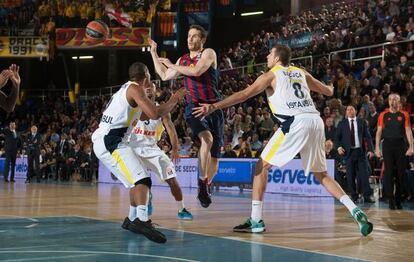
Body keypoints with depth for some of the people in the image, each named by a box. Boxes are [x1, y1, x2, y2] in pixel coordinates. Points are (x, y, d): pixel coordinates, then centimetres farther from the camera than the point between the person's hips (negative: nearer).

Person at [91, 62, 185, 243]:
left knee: (136, 179, 22)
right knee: (142, 179, -20)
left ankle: (132, 219, 30)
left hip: (104, 142, 10)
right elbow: (154, 114, -18)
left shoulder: (125, 89, 22)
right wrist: (174, 100, -4)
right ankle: (142, 221, -38)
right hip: (111, 142, -10)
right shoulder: (135, 89, -7)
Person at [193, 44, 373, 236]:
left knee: (262, 165, 5)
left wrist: (214, 106, -1)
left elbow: (244, 94, -1)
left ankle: (256, 221, -1)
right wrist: (329, 88, 61)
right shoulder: (301, 73, 25)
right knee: (321, 175, 18)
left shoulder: (271, 75, 10)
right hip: (316, 121, 6)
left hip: (296, 122, -6)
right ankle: (356, 212, 4)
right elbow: (328, 92, 36)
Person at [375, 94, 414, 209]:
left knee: (401, 173, 2)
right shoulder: (383, 115, 7)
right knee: (388, 172, -5)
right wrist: (377, 147, -2)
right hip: (387, 144, -1)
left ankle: (398, 200, 14)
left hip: (400, 145, 1)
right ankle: (391, 200, -3)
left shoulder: (404, 115, 7)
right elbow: (379, 132, 6)